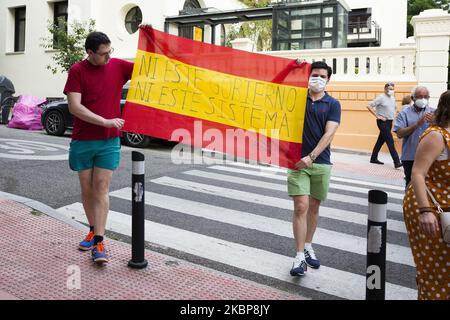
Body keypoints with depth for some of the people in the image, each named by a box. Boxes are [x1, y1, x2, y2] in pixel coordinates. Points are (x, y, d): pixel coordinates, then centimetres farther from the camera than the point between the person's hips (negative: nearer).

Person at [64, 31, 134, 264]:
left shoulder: (119, 66, 2)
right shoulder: (77, 70, -5)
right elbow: (74, 107, -13)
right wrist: (105, 122, -20)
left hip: (109, 142, 0)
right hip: (82, 141, 0)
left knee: (101, 189, -3)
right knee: (87, 188, 11)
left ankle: (99, 243, -3)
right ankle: (93, 230, 29)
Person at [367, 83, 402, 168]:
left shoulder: (393, 98, 14)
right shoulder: (381, 98, -10)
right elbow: (369, 106, -15)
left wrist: (393, 116, 13)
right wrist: (377, 116, -16)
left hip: (390, 122, 8)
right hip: (383, 122, -8)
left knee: (381, 140, 13)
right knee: (390, 141, -12)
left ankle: (374, 158, 22)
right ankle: (396, 162, -15)